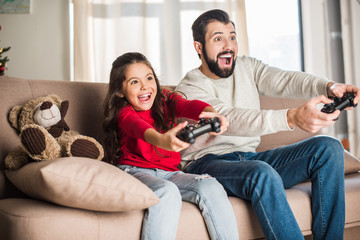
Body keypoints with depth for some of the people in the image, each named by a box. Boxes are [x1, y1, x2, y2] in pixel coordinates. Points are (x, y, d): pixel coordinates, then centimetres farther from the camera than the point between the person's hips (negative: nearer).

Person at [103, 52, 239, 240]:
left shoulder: (166, 101, 8)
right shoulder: (124, 113, -4)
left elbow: (189, 106, -14)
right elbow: (137, 126, -28)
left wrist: (212, 114, -39)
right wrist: (161, 140, -53)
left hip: (169, 173, 4)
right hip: (135, 171, -4)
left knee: (211, 187, -21)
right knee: (167, 192, -35)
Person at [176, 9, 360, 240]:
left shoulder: (247, 67, 10)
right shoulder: (189, 89, -11)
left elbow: (284, 80, -9)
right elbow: (232, 119, -29)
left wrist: (330, 87, -31)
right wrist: (292, 117, -45)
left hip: (250, 157, 7)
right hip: (207, 163, -6)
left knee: (329, 147, -10)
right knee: (262, 173, -39)